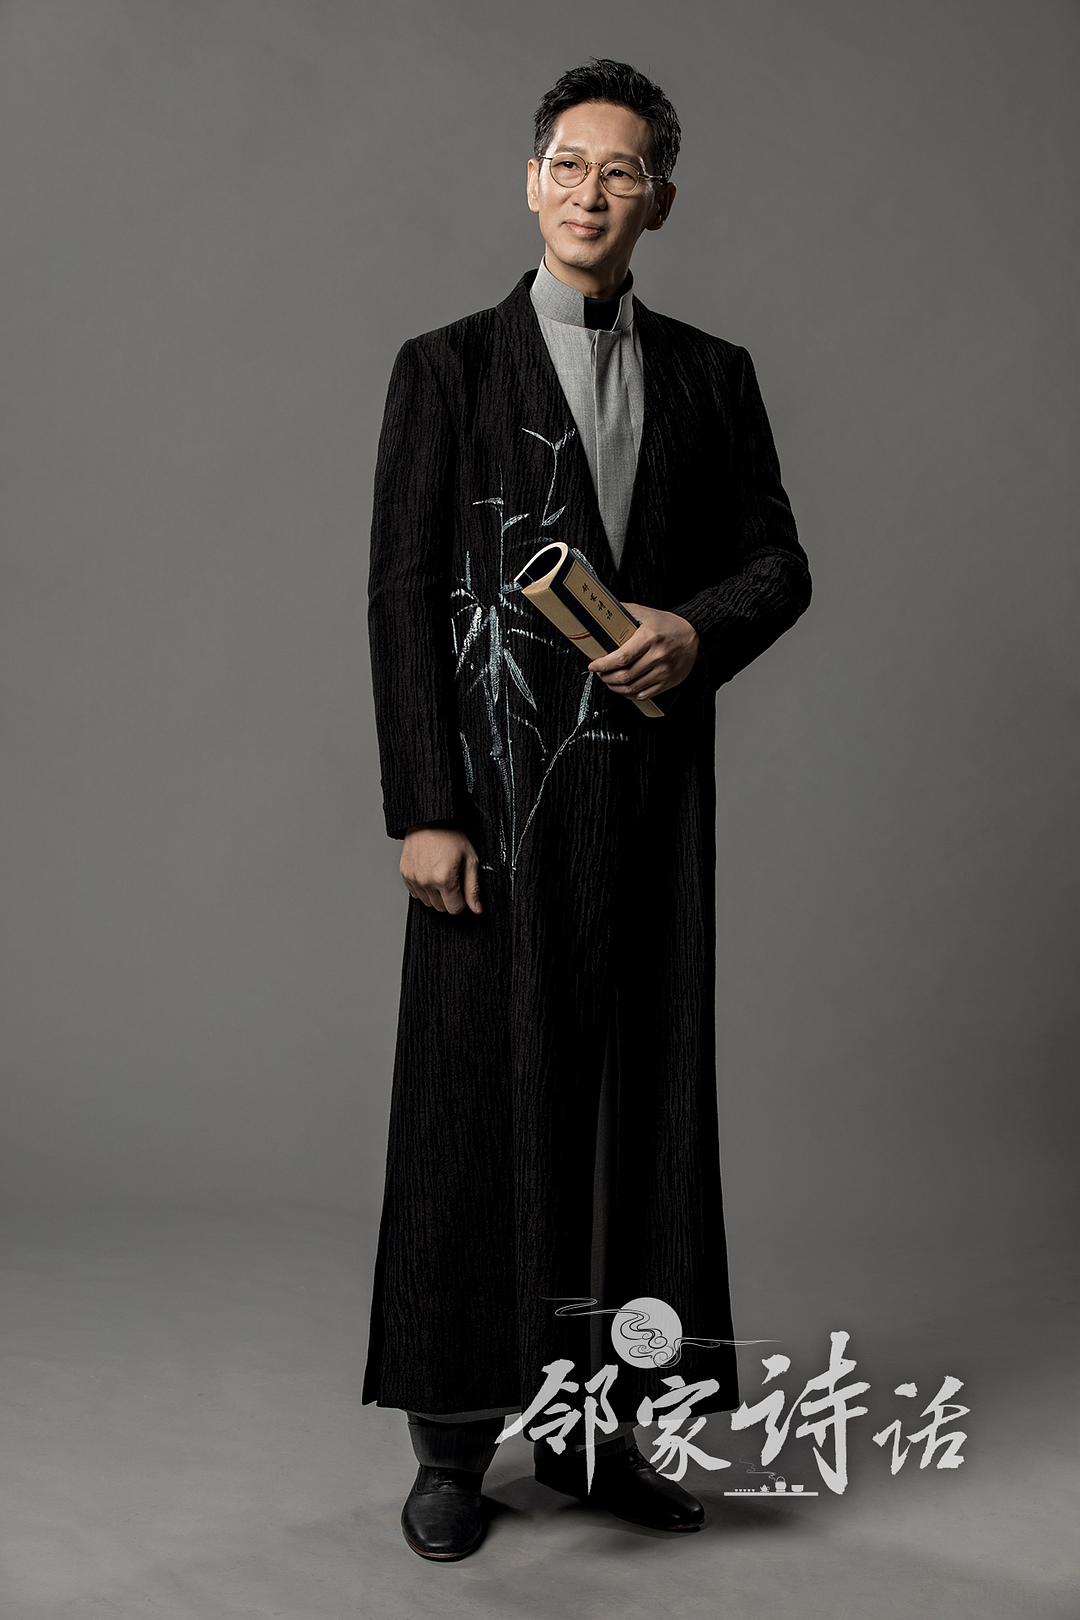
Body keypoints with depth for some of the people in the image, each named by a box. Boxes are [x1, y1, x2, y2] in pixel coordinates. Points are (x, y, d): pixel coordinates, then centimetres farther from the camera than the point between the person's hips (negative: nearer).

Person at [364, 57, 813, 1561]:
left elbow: (777, 560, 14)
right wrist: (423, 810, -11)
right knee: (478, 1101, 0)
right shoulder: (446, 367, 3)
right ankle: (455, 1445, 13)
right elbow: (400, 596, -3)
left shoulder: (712, 375, 11)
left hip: (654, 792, 3)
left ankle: (598, 1420, 20)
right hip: (500, 788, -3)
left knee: (641, 1091, 6)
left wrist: (701, 629, -9)